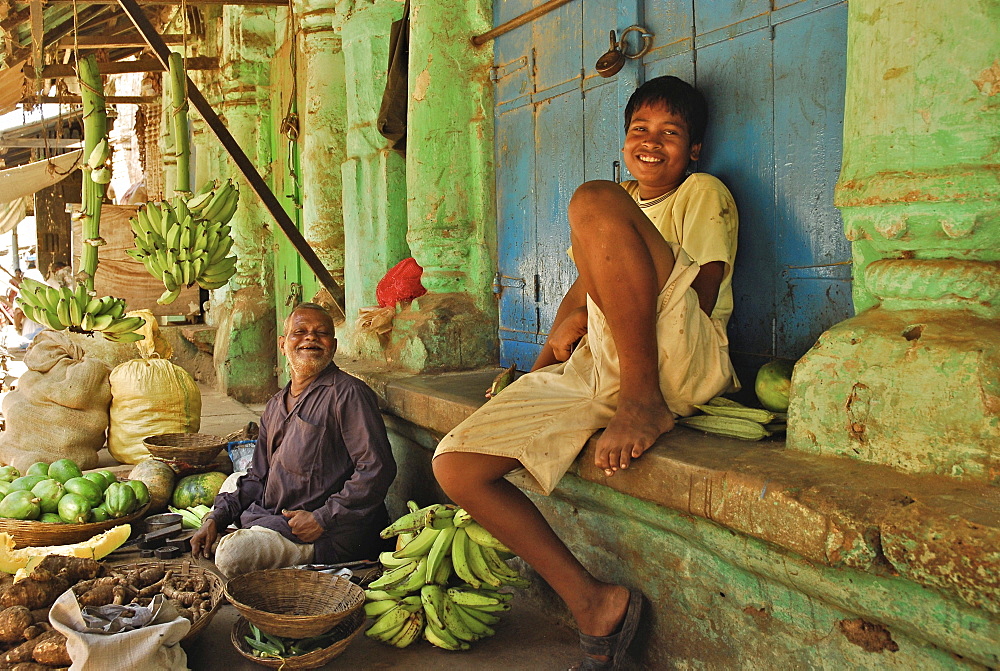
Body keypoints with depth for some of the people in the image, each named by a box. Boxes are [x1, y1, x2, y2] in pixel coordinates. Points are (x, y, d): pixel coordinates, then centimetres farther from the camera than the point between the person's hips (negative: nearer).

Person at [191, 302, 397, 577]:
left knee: (233, 554, -25)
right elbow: (258, 478, 20)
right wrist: (216, 518, 6)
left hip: (328, 534, -8)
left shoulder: (348, 394, -12)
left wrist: (322, 518, -20)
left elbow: (377, 469, -19)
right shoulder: (275, 406, 16)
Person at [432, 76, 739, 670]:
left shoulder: (703, 194, 13)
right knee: (456, 466, -12)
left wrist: (584, 319, -4)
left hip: (683, 363, -6)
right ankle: (594, 604, -5)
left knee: (595, 202, -27)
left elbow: (698, 302, -2)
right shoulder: (623, 203, 32)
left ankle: (644, 404, -24)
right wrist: (554, 343, 5)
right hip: (593, 370, 6)